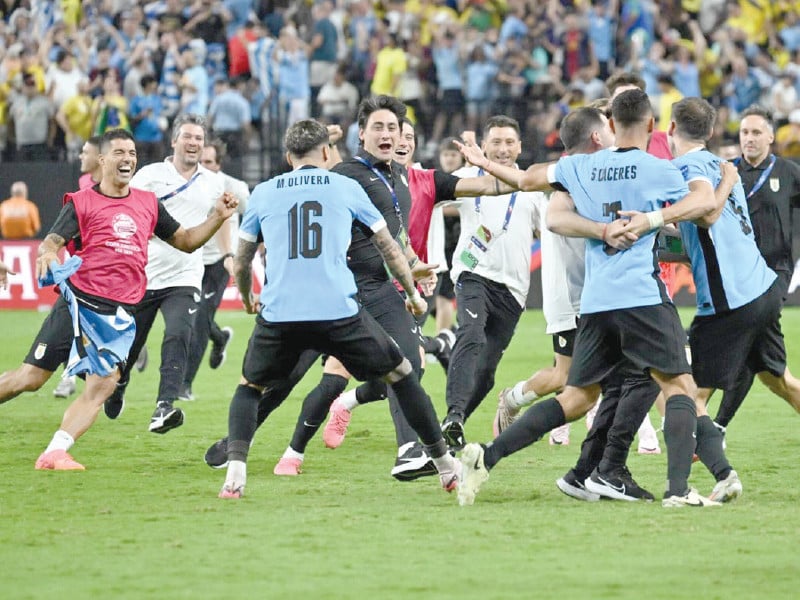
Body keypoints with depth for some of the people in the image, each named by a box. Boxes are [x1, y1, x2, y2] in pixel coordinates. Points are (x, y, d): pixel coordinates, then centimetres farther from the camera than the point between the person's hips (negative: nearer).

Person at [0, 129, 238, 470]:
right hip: (79, 300, -4)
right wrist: (47, 255, -32)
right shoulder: (82, 202, 2)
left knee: (101, 387, -13)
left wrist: (217, 218, 9)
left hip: (119, 314, 4)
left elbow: (185, 241, 24)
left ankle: (55, 453, -13)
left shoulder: (148, 203, 16)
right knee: (30, 378, -6)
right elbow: (52, 241, -8)